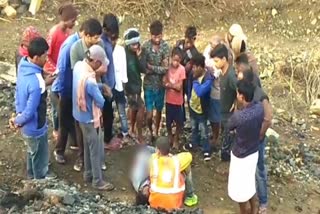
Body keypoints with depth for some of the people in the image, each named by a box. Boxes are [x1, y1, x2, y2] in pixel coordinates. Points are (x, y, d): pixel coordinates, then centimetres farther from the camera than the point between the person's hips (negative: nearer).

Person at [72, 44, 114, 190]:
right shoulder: (89, 80, -35)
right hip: (90, 118, -9)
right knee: (97, 150, 7)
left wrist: (101, 86, -3)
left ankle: (88, 174, 39)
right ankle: (97, 181, 22)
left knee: (88, 146, 24)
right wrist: (101, 92, -1)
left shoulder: (79, 65, -7)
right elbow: (101, 102, -23)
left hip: (80, 114, 9)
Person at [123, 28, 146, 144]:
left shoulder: (139, 53, -3)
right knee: (141, 107, -10)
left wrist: (139, 57, -21)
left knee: (134, 107, 20)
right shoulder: (124, 54, -21)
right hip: (129, 85, -7)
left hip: (137, 83, 7)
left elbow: (143, 69, -7)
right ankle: (140, 136, 1)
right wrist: (126, 87, -17)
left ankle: (132, 130, 39)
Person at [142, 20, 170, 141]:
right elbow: (143, 68, -15)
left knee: (159, 110, 16)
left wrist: (151, 67, -14)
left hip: (160, 84, 2)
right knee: (149, 113, -1)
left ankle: (156, 132, 37)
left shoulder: (165, 46, -8)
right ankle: (150, 132, 26)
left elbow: (165, 68, -11)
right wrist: (159, 68, -17)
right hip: (148, 84, -2)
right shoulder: (145, 46, -12)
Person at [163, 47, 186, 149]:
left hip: (178, 101, -2)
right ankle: (170, 137, 40)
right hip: (169, 100, 2)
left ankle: (176, 139, 30)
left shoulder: (182, 69, -15)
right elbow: (164, 83, -7)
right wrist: (173, 85, -23)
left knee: (179, 122, 9)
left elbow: (179, 87, -15)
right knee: (168, 121, 15)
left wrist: (169, 84, -18)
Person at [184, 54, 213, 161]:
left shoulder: (208, 78, -29)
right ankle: (194, 143, 48)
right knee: (194, 127, 26)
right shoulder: (195, 74, -6)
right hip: (192, 106, 7)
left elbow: (200, 92, -40)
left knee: (203, 131, 7)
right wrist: (188, 99, 12)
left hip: (201, 109, -7)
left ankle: (206, 150, 23)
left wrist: (195, 80, -30)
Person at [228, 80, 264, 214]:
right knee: (249, 183, 27)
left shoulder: (238, 116, -33)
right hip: (254, 152, 7)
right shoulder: (259, 108, -14)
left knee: (240, 187, 16)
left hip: (241, 156, -7)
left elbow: (229, 128, -9)